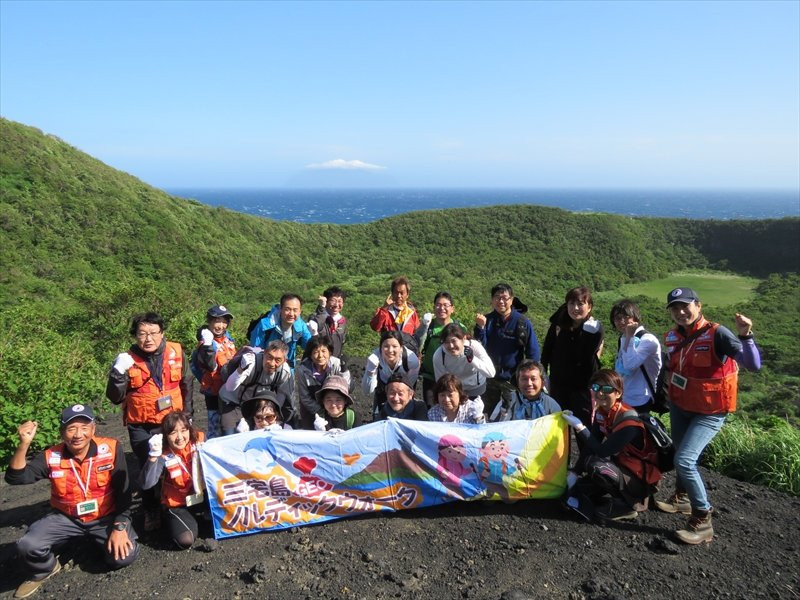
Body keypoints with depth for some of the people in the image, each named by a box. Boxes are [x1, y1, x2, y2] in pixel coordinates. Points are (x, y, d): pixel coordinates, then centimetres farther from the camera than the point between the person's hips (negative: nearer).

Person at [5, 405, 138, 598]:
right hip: (66, 518, 2)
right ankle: (45, 569, 15)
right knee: (27, 546, -22)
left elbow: (123, 491, -12)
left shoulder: (111, 449, -18)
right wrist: (24, 444, -35)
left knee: (125, 555, -20)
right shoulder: (50, 457, -11)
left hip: (106, 517, -1)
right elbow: (16, 478, -23)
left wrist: (119, 526, -16)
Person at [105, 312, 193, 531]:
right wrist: (118, 373, -21)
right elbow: (115, 397, -6)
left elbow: (187, 384, 7)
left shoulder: (176, 352, -5)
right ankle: (151, 512, 25)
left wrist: (187, 413, 9)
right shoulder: (129, 360, -8)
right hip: (141, 427, -1)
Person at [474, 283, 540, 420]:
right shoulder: (487, 320, 0)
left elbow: (533, 353, -2)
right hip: (489, 379, 2)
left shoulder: (522, 322, -6)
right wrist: (480, 327, -21)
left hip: (513, 380, -2)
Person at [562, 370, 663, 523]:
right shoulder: (602, 412, -2)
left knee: (595, 465, -32)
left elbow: (602, 451, -26)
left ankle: (629, 504, -15)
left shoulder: (628, 420, -25)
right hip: (620, 467, 7)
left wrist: (579, 427, -25)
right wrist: (575, 472, -7)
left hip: (641, 480, -7)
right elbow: (590, 446, -1)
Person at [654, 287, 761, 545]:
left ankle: (703, 521, -3)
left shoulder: (717, 334, -22)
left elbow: (753, 365, -31)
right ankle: (682, 498, 48)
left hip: (709, 413, -7)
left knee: (685, 460, -18)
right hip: (679, 407, 7)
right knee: (681, 455, 23)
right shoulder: (673, 337, -3)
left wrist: (745, 336, -46)